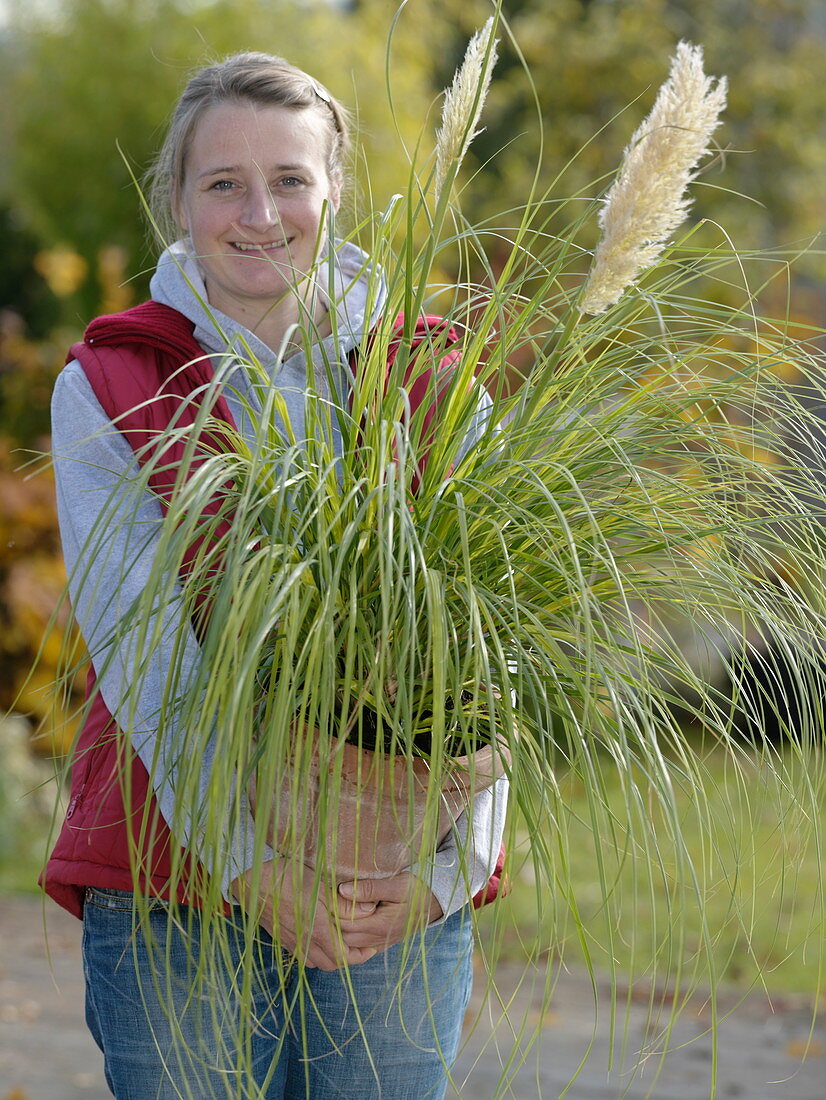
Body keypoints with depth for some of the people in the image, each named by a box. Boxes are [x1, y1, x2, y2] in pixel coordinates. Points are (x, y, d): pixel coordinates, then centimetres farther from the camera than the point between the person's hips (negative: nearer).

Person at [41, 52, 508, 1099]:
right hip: (174, 892, -1)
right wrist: (252, 859, -21)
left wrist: (447, 864, -16)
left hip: (402, 900, 1)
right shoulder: (107, 387, 2)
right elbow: (140, 653, -9)